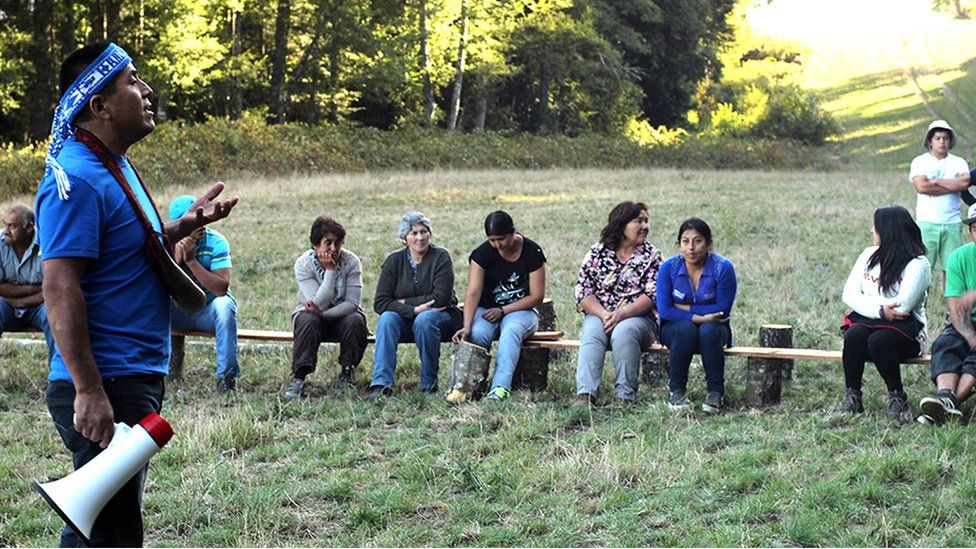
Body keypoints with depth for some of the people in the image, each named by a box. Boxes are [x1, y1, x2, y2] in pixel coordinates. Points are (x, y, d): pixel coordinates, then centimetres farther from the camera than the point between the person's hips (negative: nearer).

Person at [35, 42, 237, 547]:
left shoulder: (115, 168, 14)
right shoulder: (76, 178, -17)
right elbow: (59, 287, -23)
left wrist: (187, 223, 11)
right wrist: (88, 390, -26)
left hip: (137, 379, 10)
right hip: (106, 389, -10)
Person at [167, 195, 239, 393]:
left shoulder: (216, 242, -16)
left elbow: (222, 288, -28)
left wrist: (192, 261, -31)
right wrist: (176, 259, -33)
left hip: (208, 312, -2)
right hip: (177, 314, 2)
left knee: (224, 304, -35)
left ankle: (227, 375, -27)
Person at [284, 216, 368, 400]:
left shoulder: (351, 262, -14)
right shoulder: (303, 264, -17)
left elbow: (352, 303, -19)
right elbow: (319, 303, -27)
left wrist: (323, 313, -32)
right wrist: (330, 269, -30)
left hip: (342, 315, 1)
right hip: (312, 314, -1)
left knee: (355, 321, -32)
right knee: (308, 320, -34)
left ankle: (346, 374, -17)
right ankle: (299, 376, -32)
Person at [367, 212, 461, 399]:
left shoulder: (441, 257, -7)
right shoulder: (394, 260, -1)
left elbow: (440, 298, -16)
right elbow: (380, 302, -9)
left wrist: (404, 303, -13)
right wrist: (413, 309, -21)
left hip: (440, 316, -2)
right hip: (406, 321, 2)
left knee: (425, 319, -36)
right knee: (387, 318, -29)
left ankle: (429, 383, -21)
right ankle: (381, 383, -36)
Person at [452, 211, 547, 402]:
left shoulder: (532, 252, -8)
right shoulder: (483, 253, -7)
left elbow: (537, 296, -7)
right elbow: (473, 292, -17)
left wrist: (503, 311, -15)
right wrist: (467, 326, -32)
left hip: (521, 310, -1)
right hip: (487, 309, 1)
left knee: (511, 330, -36)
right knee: (477, 333, -33)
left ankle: (500, 387, -48)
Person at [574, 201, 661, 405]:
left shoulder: (651, 255, 8)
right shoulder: (597, 252, 10)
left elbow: (652, 295, -4)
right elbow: (583, 291, 2)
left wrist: (622, 314, -18)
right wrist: (604, 315, -15)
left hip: (638, 318, -1)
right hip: (598, 314, 1)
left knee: (623, 333, -34)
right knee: (592, 334, -32)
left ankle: (625, 396, -34)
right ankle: (585, 395, -45)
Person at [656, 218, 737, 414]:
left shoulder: (723, 268, -14)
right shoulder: (669, 268, -10)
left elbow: (722, 311, -12)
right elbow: (665, 310, -14)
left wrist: (684, 308, -13)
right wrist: (698, 317, -24)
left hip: (713, 329, 0)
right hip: (675, 329, 0)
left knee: (708, 330, -34)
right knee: (686, 328, -34)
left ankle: (716, 392, -19)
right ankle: (676, 390, -18)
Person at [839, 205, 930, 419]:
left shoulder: (918, 264, -6)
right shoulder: (869, 255, 12)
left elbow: (902, 307, -18)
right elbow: (849, 295, 2)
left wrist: (867, 303, -8)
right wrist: (879, 310, -14)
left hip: (905, 329, -4)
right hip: (867, 321, 4)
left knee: (878, 341, -35)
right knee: (854, 335, -30)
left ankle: (897, 398, -16)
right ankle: (851, 396, -21)